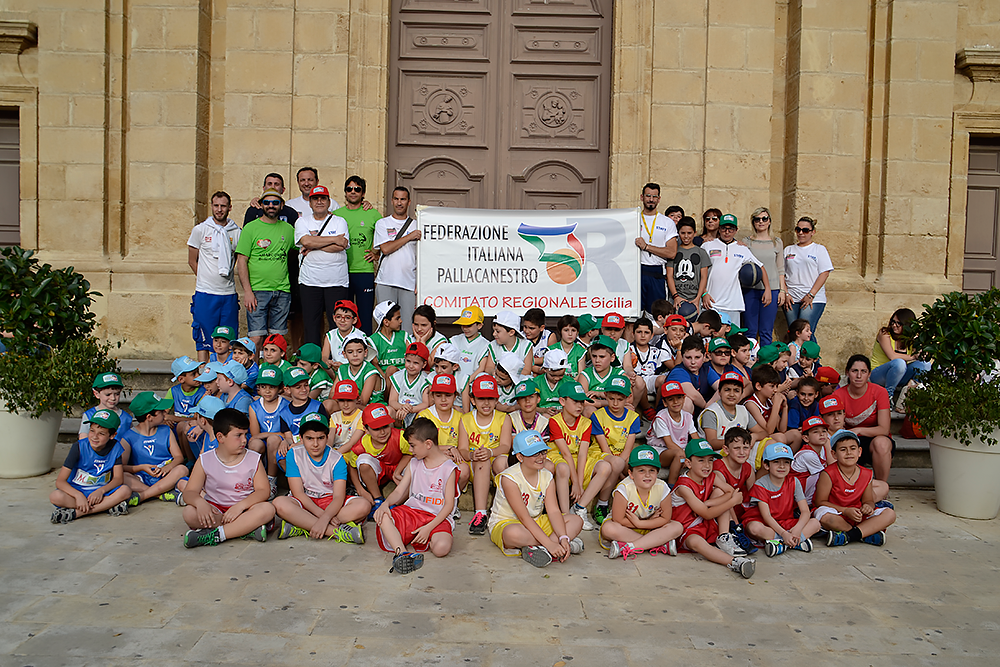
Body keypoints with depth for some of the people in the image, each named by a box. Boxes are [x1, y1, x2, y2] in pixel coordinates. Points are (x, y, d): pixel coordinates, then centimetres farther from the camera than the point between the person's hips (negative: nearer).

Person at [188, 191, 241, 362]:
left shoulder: (236, 232, 7)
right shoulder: (200, 230, 3)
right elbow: (192, 261, 8)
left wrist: (226, 276, 9)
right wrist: (207, 278, 6)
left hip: (229, 292, 2)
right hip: (205, 292, -2)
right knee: (204, 337, 0)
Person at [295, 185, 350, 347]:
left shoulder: (340, 221, 8)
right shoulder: (302, 221, 10)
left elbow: (340, 246, -8)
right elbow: (306, 241, -10)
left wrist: (313, 246, -8)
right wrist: (334, 239, -8)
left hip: (337, 282, -1)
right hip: (309, 281, 1)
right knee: (311, 325, 4)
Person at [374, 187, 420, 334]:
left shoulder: (416, 226, 12)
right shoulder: (382, 224, 9)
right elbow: (385, 249, -7)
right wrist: (409, 237, -5)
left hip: (409, 283, 1)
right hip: (385, 283, -1)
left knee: (407, 326, -3)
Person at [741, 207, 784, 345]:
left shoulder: (777, 242, 10)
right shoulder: (746, 241, 6)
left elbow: (781, 269, 11)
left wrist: (782, 290, 6)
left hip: (772, 289, 1)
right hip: (750, 289, -1)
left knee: (767, 331, 1)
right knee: (750, 330, 1)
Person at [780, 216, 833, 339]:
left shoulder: (820, 249, 7)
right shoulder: (788, 250, 17)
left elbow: (824, 273, -2)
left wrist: (811, 295, -11)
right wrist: (785, 294, -2)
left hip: (813, 300, -3)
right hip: (791, 300, 3)